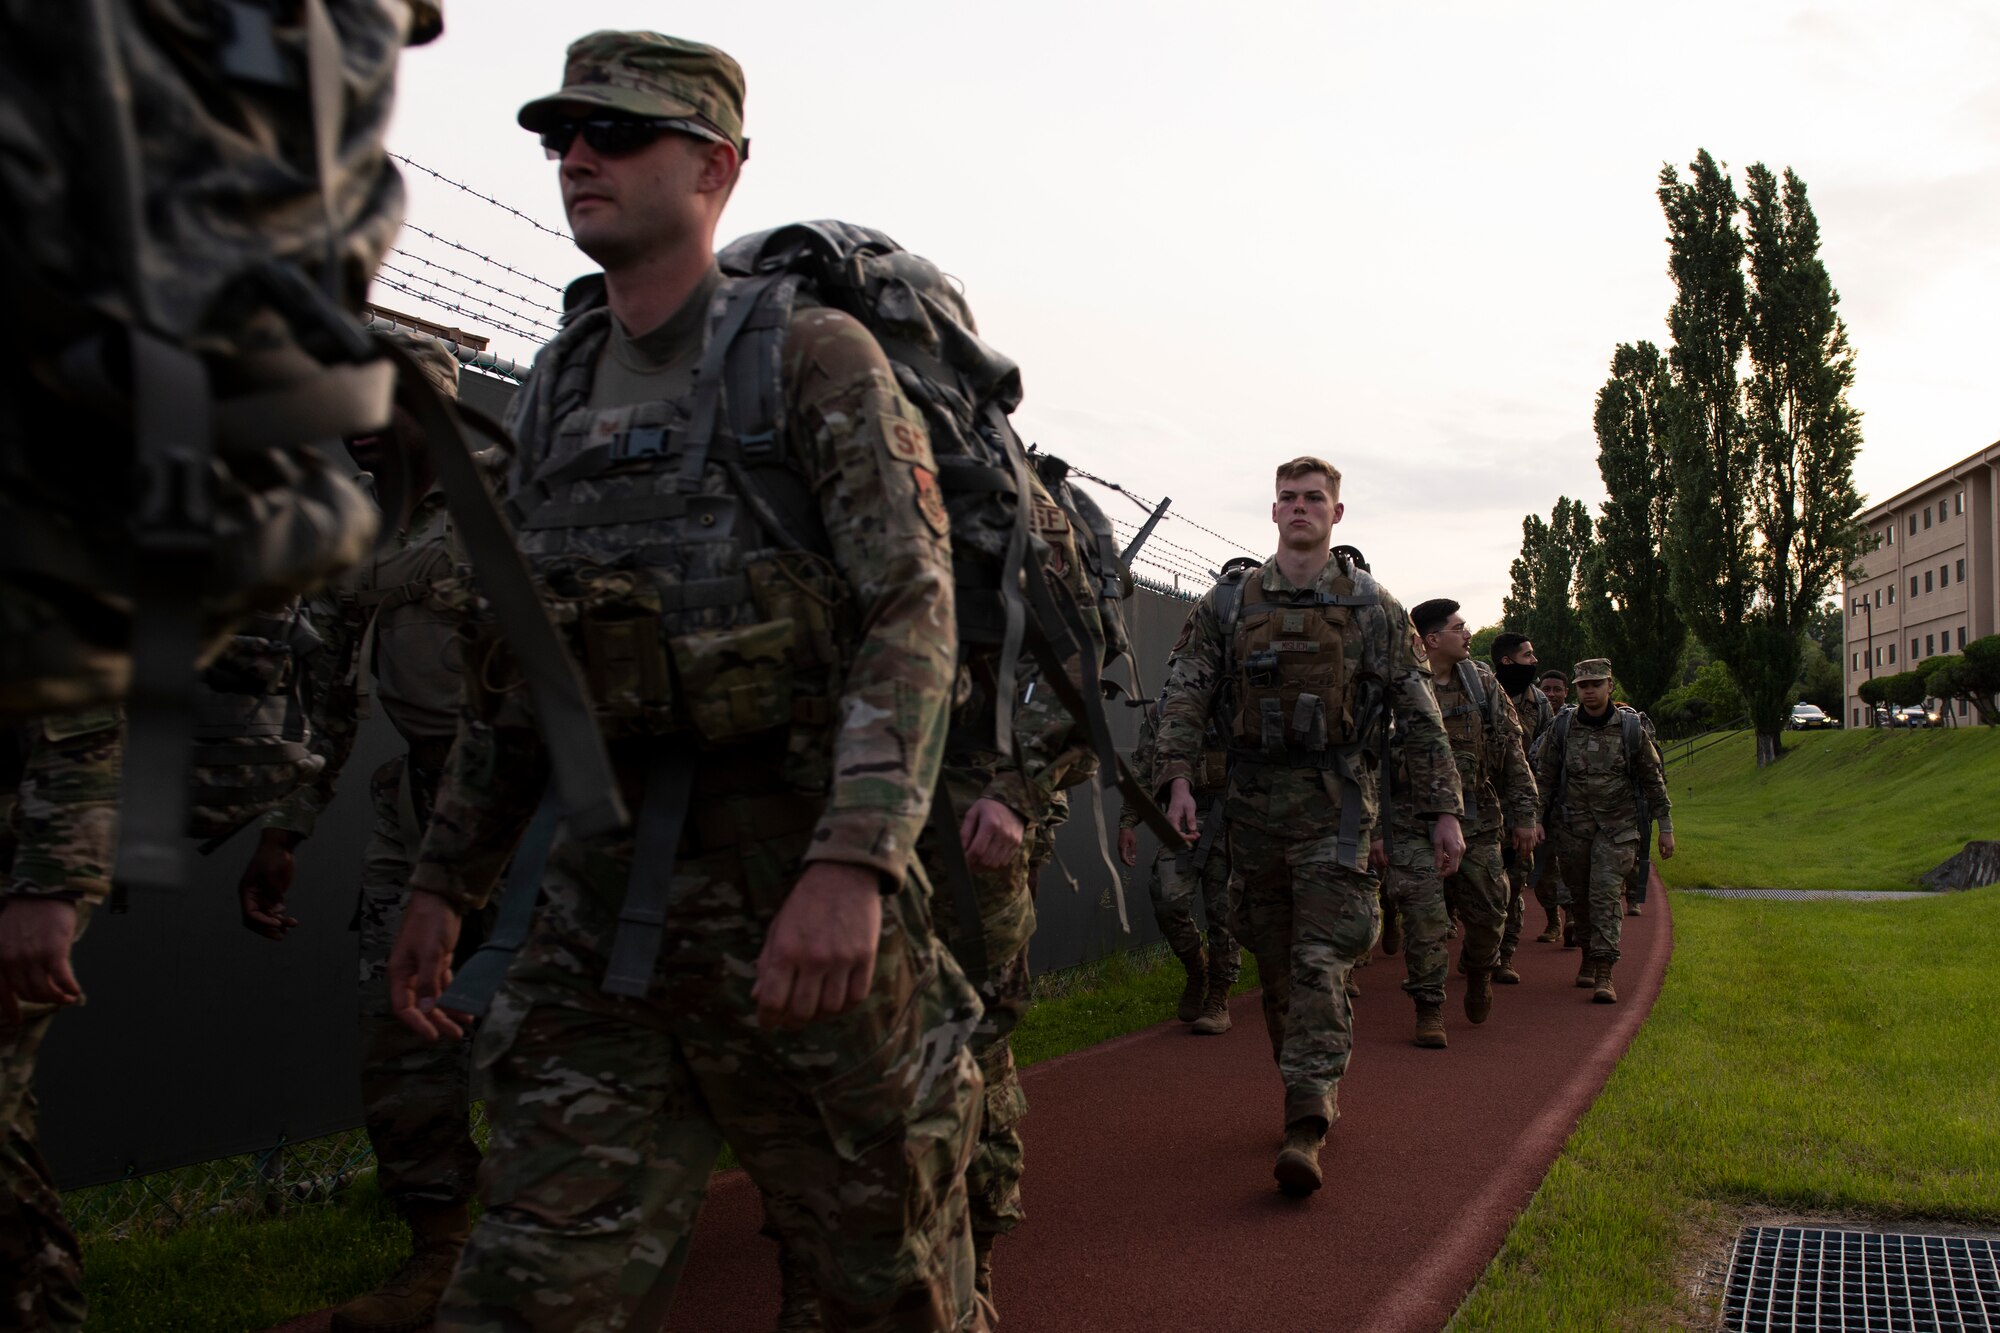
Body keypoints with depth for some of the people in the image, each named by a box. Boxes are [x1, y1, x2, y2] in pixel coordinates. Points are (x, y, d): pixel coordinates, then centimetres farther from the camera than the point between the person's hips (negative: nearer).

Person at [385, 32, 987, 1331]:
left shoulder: (814, 356, -4)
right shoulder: (555, 390, 15)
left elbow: (913, 614, -14)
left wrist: (852, 862, -27)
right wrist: (446, 878, 19)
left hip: (798, 888, -5)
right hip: (602, 897, 5)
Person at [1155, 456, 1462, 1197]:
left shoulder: (1373, 608, 4)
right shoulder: (1228, 604, 8)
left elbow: (1420, 716, 4)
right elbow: (1186, 695, 0)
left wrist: (1443, 810, 0)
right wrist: (1178, 779, -14)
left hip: (1335, 808, -3)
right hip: (1253, 804, 3)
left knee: (1320, 964, -12)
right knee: (1275, 966, 10)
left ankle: (1306, 1128, -14)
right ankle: (1318, 1095, 27)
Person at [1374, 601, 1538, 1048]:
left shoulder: (1483, 685, 7)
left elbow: (1512, 754, 11)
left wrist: (1524, 815, 7)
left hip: (1477, 825, 4)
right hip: (1412, 826, -3)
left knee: (1488, 912, 9)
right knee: (1424, 918, -8)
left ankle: (1478, 970, 41)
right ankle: (1429, 1010, 5)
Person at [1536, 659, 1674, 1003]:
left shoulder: (1631, 727, -2)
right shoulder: (1562, 726, 1)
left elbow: (1653, 778, 5)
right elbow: (1544, 777, 6)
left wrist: (1665, 826, 5)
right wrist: (1535, 820, 0)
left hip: (1617, 825, -2)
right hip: (1571, 825, 2)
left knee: (1607, 892, -13)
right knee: (1580, 895, 8)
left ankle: (1604, 974, -16)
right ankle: (1588, 958, 28)